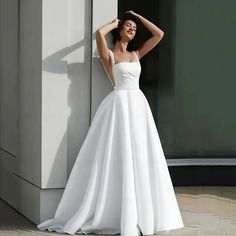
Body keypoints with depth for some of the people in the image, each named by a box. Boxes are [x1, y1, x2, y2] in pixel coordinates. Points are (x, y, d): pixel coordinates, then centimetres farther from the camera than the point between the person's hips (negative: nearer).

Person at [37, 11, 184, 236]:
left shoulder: (136, 53, 18)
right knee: (119, 159, -7)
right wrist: (114, 23, 2)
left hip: (138, 105, 6)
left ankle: (139, 214, 12)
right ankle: (116, 214, 0)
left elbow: (159, 34, 18)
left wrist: (138, 16, 20)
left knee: (140, 159, 5)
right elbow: (99, 33, -18)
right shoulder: (108, 54, 1)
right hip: (120, 105, -6)